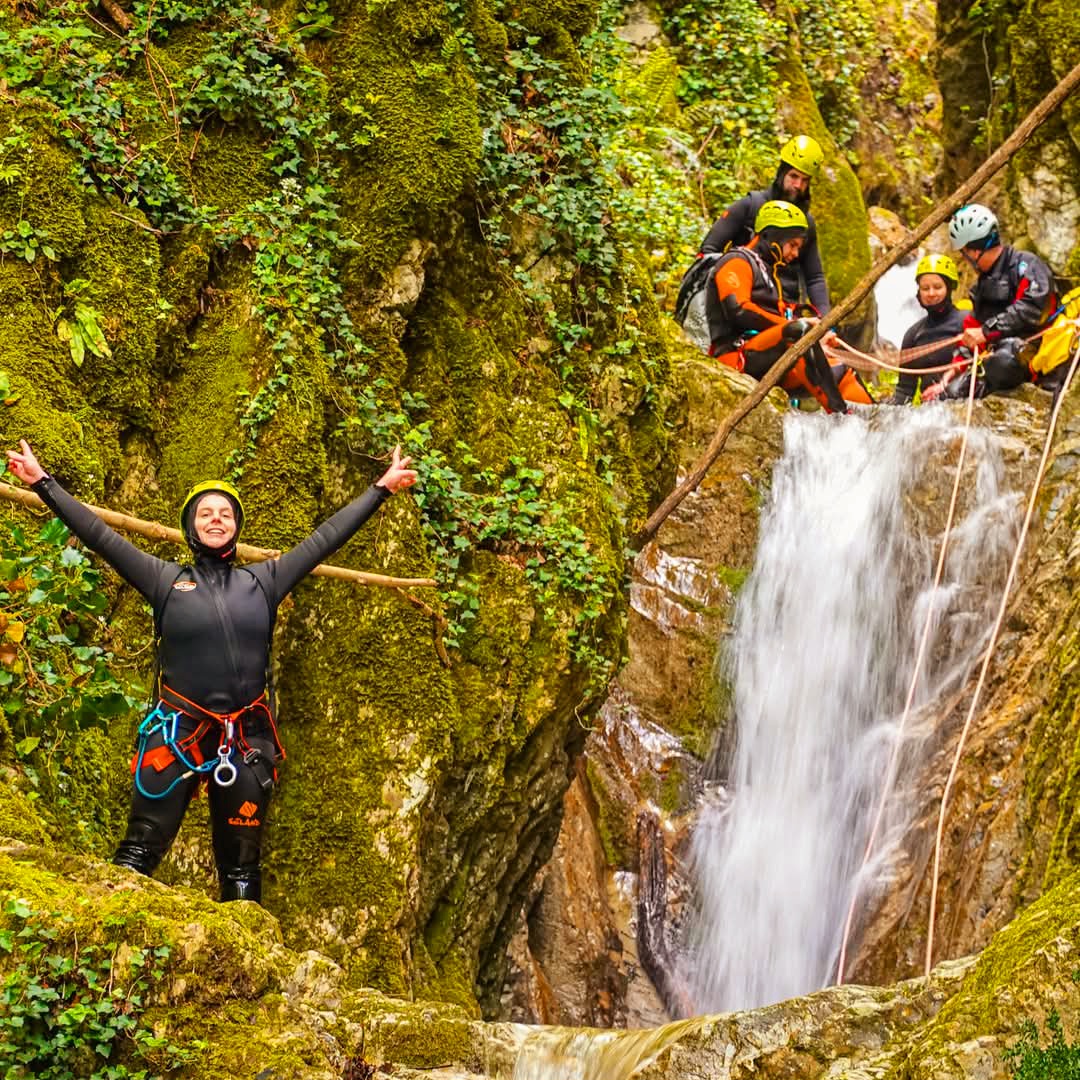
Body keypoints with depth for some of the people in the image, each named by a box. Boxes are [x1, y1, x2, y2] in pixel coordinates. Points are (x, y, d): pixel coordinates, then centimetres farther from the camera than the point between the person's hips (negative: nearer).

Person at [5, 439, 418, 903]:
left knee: (242, 865, 9)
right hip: (177, 731, -2)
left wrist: (382, 489, 15)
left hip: (246, 738, 2)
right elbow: (99, 536, 2)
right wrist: (42, 482, -2)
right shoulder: (166, 580, 5)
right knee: (140, 851, -6)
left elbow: (326, 537, 13)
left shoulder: (262, 581, 9)